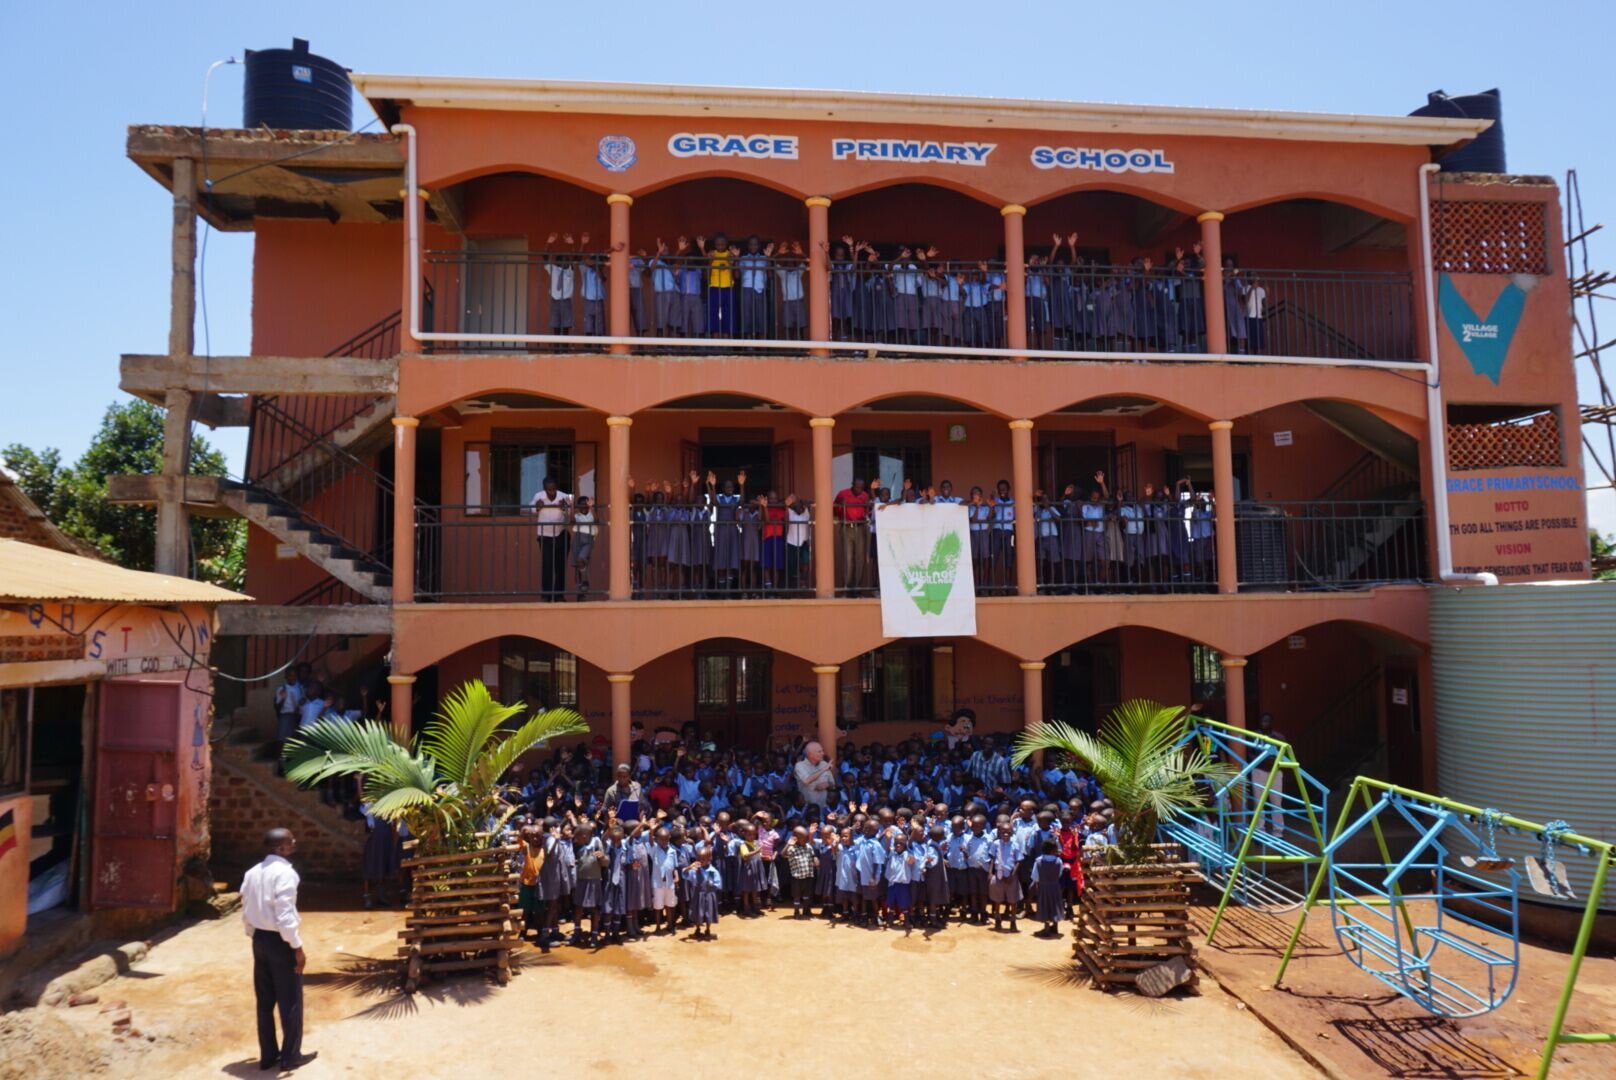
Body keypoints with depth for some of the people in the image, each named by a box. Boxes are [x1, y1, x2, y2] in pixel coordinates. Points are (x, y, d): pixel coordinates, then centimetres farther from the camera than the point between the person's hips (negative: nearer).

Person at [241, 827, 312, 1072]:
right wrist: (298, 947, -16)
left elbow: (246, 912, 10)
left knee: (265, 1001, 16)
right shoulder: (284, 872, -19)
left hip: (259, 939, 8)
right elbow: (285, 916, -23)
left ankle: (267, 1055, 25)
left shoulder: (252, 873, 7)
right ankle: (290, 1056, 15)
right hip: (280, 941, -8)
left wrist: (255, 936, 21)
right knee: (291, 1001, 6)